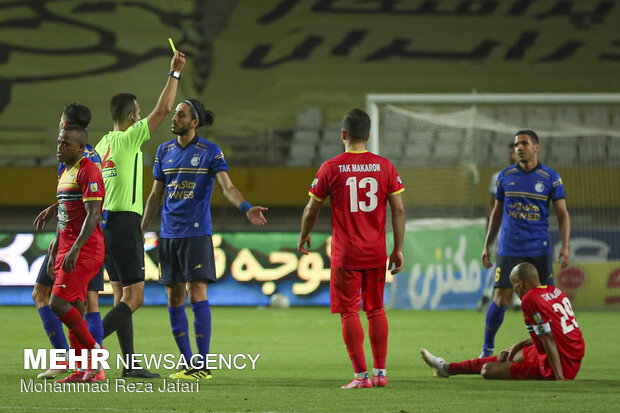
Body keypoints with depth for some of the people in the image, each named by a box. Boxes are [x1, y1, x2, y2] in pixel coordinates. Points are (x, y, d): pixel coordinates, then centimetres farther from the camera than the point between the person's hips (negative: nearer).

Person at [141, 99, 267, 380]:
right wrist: (141, 230, 15)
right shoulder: (164, 151, 11)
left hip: (197, 233, -5)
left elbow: (227, 187, -12)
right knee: (174, 297, 4)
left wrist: (246, 208, -31)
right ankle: (188, 364, 13)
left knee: (197, 294, -10)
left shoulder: (210, 152, -3)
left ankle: (203, 364, -5)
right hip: (169, 234, 5)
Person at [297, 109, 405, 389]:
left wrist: (303, 236, 21)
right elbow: (398, 209, 0)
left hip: (345, 254, -3)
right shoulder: (384, 166, 1)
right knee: (375, 309, 14)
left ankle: (361, 375, -5)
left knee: (349, 312, 0)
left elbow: (312, 210, 3)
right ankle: (380, 372, 16)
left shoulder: (331, 168, -5)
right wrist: (398, 249, 6)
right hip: (376, 252, 3)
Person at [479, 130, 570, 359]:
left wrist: (565, 246, -9)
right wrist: (487, 245, 13)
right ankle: (487, 349, 10)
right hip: (509, 250, 1)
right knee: (501, 299, -5)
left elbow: (562, 213, 2)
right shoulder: (505, 176, 7)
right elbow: (497, 211, 15)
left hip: (539, 250, -1)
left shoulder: (551, 178, 2)